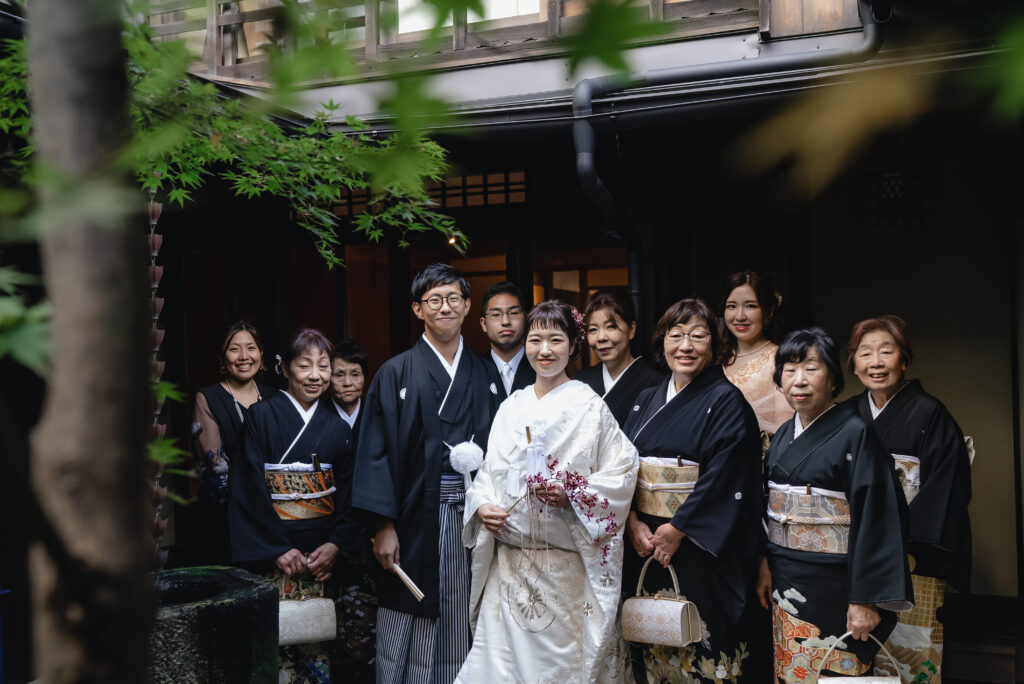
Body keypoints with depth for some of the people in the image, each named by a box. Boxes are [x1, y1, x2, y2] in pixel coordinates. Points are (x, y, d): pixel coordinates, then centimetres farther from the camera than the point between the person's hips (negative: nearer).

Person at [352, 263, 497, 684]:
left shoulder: (482, 375, 11)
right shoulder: (396, 374, 1)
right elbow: (376, 452, -4)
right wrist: (384, 526, -10)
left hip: (471, 520, 3)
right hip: (415, 521, -3)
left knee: (460, 629, 7)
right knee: (406, 642, 1)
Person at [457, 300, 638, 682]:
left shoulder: (589, 406, -3)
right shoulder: (511, 407, 11)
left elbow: (622, 470, -6)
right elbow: (489, 471, 14)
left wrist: (572, 495, -18)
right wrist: (482, 506, -5)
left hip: (568, 567, -4)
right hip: (509, 562, 4)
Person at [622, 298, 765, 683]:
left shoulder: (726, 401, -6)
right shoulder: (647, 402, 11)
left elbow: (723, 478, -15)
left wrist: (677, 529, -17)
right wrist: (633, 522, -9)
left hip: (700, 547, -5)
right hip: (646, 544, 6)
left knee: (702, 648, -1)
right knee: (655, 648, 13)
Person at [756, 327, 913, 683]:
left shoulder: (855, 433, -13)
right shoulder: (784, 434, 8)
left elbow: (876, 517, -17)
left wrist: (866, 599, -20)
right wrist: (765, 564, 9)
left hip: (834, 585, -6)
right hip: (785, 580, 6)